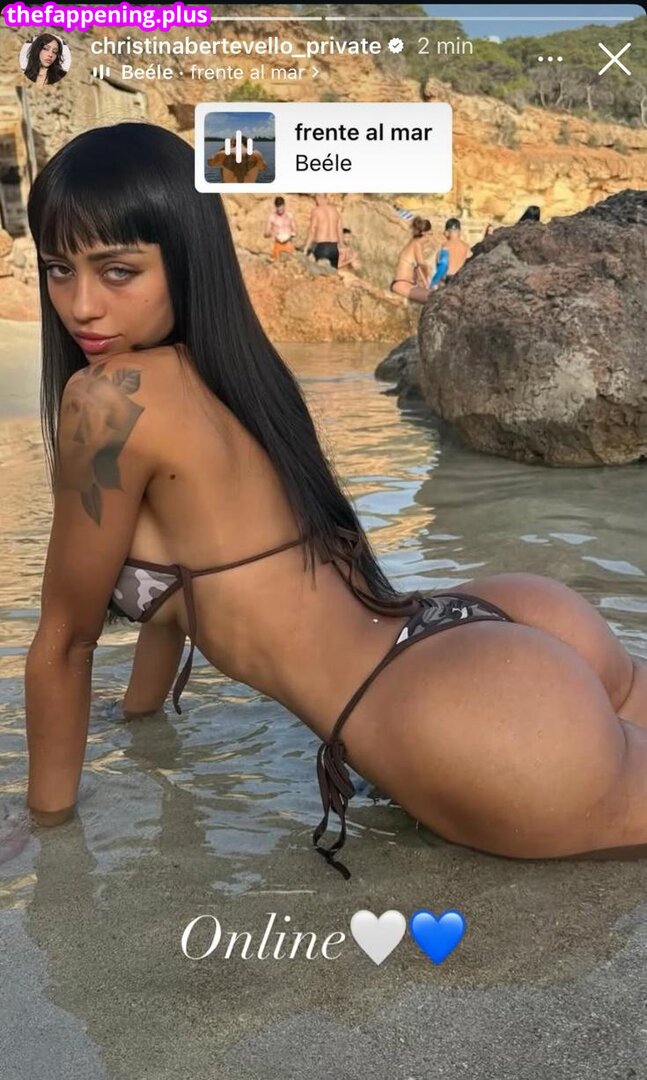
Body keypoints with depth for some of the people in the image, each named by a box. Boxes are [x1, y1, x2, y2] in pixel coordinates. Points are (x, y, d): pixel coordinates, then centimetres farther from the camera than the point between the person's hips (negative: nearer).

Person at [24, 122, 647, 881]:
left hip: (488, 733, -8)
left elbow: (65, 639, -3)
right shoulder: (223, 370, 12)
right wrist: (140, 707, 36)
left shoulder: (110, 398, -13)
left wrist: (48, 814, 11)